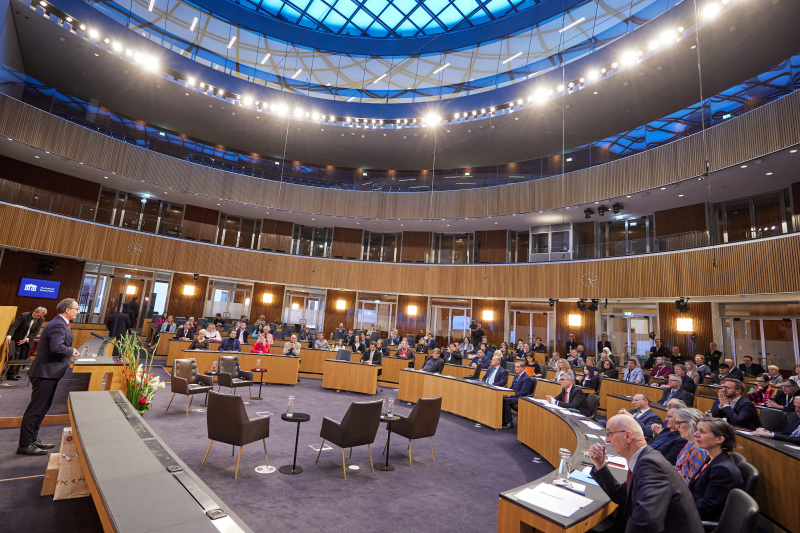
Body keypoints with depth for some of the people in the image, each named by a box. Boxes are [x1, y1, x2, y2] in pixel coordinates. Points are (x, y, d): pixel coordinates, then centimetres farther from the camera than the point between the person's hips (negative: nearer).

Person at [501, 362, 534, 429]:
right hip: (514, 396, 8)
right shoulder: (516, 376, 16)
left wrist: (511, 395, -20)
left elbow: (523, 393, -19)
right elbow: (512, 388, 23)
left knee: (505, 401, -29)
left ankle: (509, 423, -16)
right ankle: (503, 420, -9)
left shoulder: (527, 379, -12)